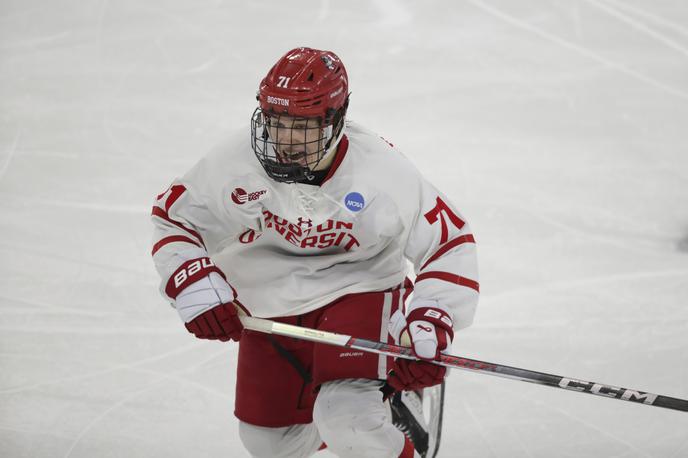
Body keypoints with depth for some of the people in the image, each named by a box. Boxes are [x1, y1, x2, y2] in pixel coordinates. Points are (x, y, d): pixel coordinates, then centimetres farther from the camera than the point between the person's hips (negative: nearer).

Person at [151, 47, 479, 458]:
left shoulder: (382, 170, -24)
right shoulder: (234, 162, -19)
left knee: (347, 419, -27)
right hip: (268, 308, 3)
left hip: (358, 291, -3)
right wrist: (194, 286, -18)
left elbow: (450, 243, -16)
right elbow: (172, 218, -3)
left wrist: (430, 329, -26)